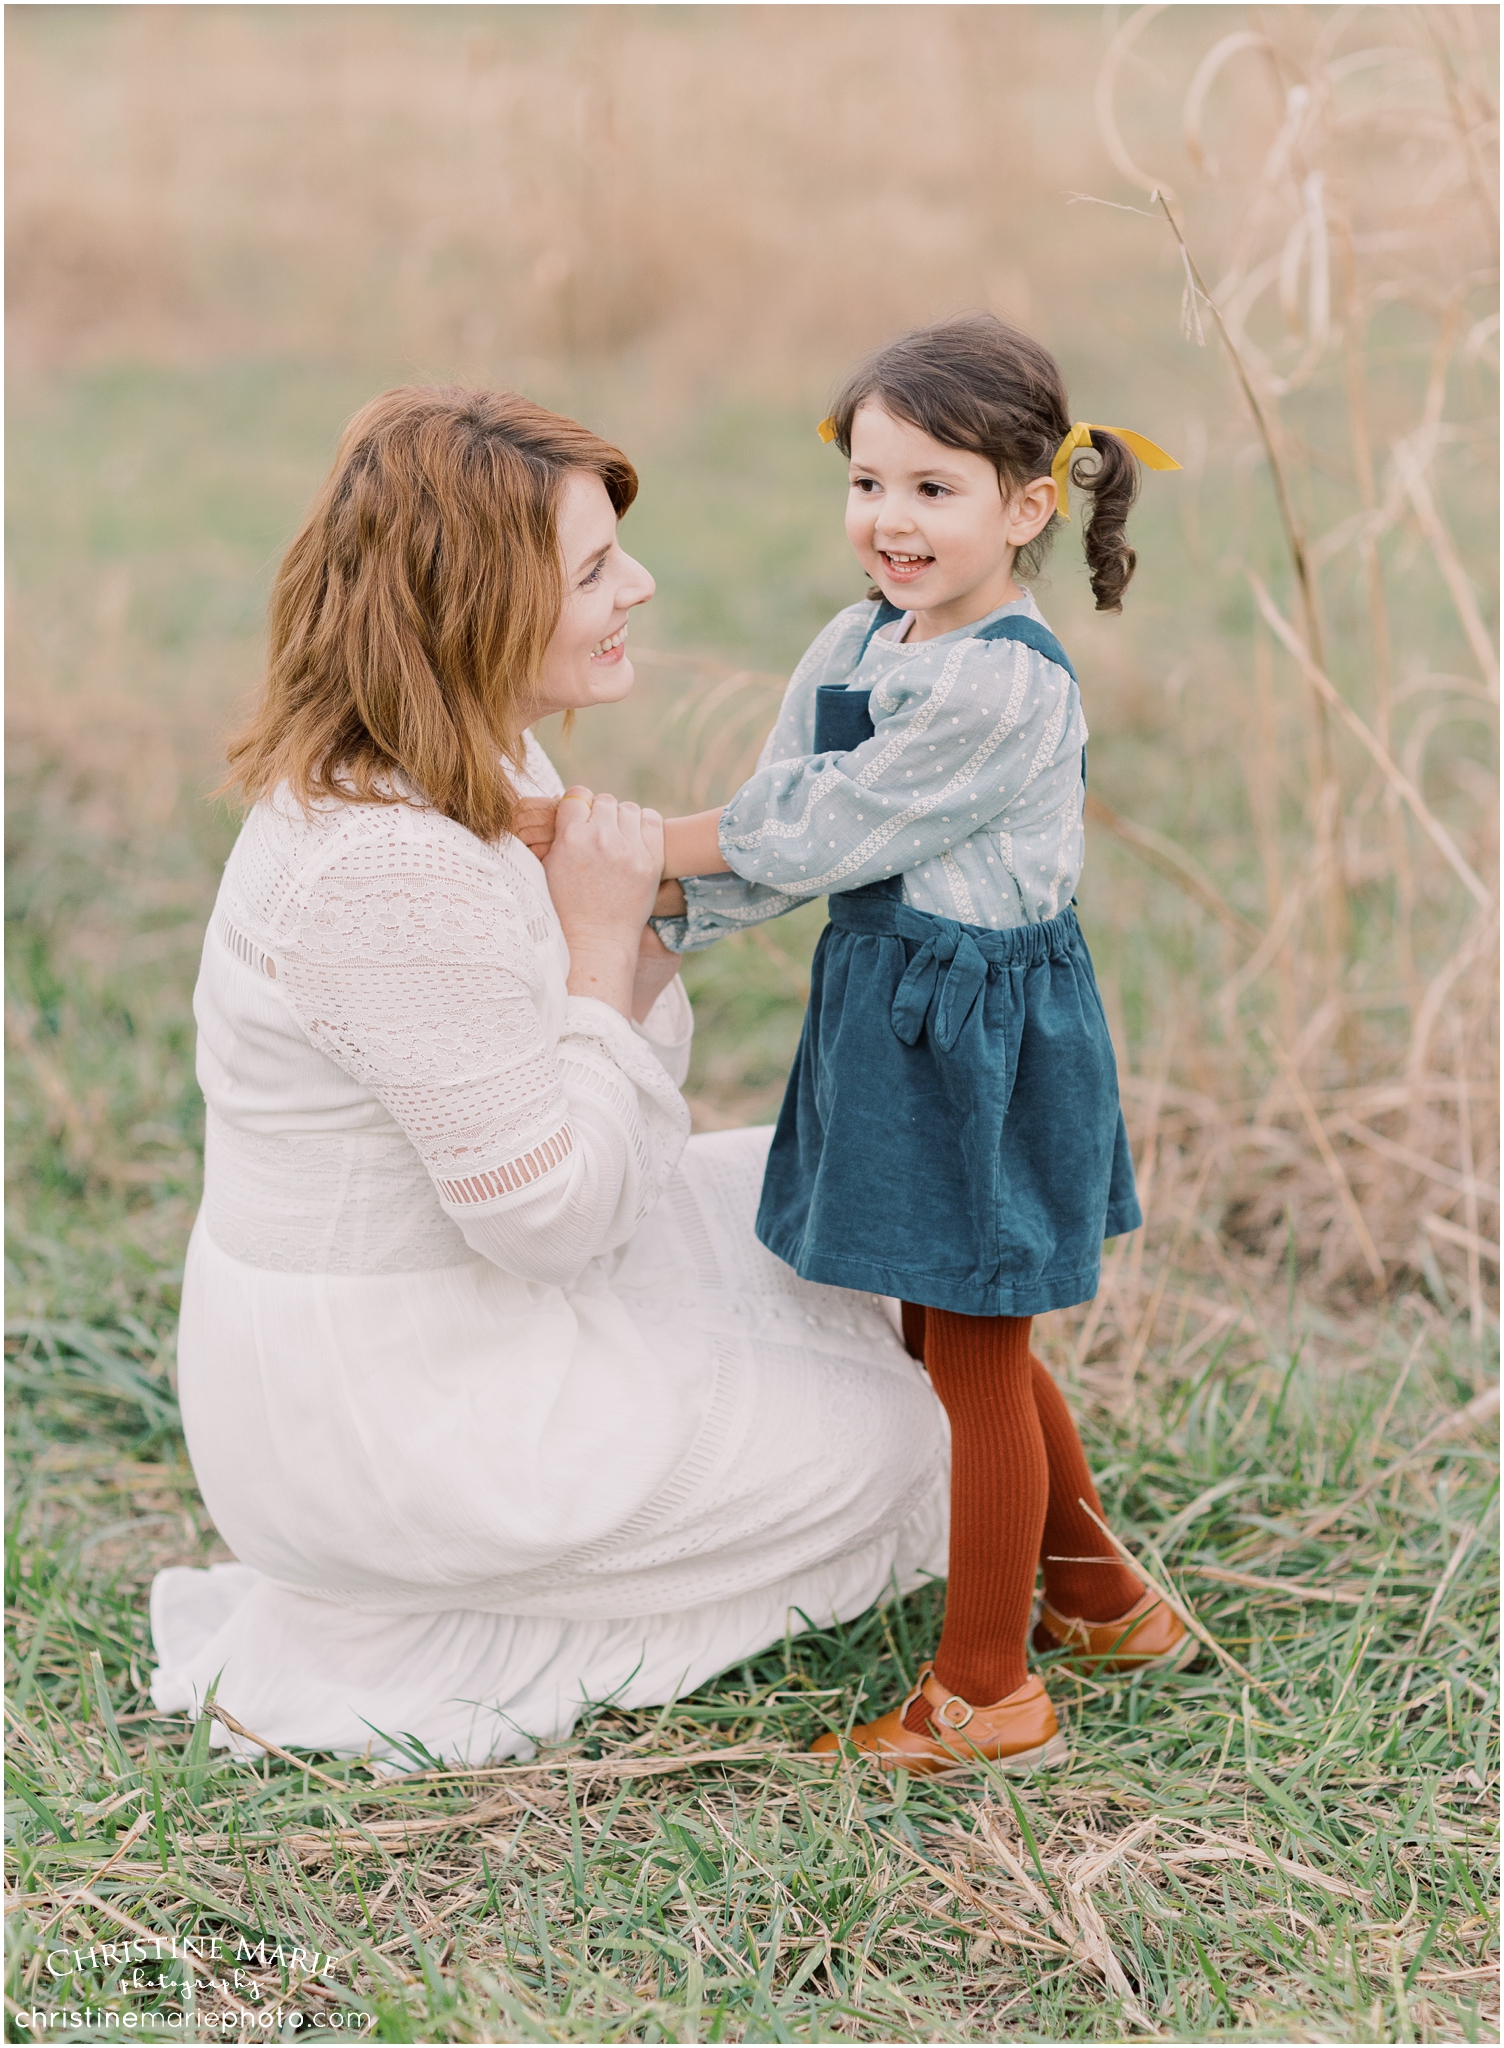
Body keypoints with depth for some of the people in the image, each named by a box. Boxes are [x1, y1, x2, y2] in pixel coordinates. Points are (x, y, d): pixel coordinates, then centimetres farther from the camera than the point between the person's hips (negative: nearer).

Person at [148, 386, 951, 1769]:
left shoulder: (475, 772, 0)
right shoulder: (393, 874, -31)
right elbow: (552, 1218, -25)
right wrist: (604, 938, -19)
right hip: (382, 1412, -9)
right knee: (894, 1443, 4)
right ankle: (390, 1638, 6)